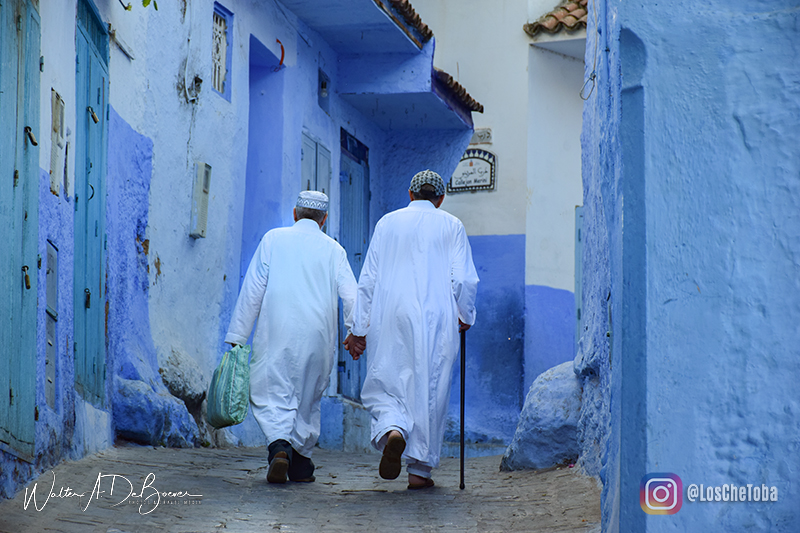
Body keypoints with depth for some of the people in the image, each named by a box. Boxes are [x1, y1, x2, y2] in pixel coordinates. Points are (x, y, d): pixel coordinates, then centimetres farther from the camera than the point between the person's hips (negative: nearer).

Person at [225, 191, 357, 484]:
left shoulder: (273, 239, 6)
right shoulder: (333, 249, 10)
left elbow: (252, 290, 3)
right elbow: (351, 294, 0)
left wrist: (237, 336, 4)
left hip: (277, 334, -2)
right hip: (319, 338, 2)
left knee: (269, 394, -2)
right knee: (308, 397, 16)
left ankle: (280, 445, -26)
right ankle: (301, 461, 20)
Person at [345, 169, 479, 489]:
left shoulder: (387, 223, 11)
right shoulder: (451, 226, 7)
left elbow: (368, 279, 8)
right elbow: (464, 279, 0)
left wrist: (359, 329, 10)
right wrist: (465, 317, 16)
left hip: (390, 319, 1)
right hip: (435, 320, -1)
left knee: (383, 386, 5)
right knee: (429, 391, 5)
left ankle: (392, 430, -26)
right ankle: (420, 469, 7)